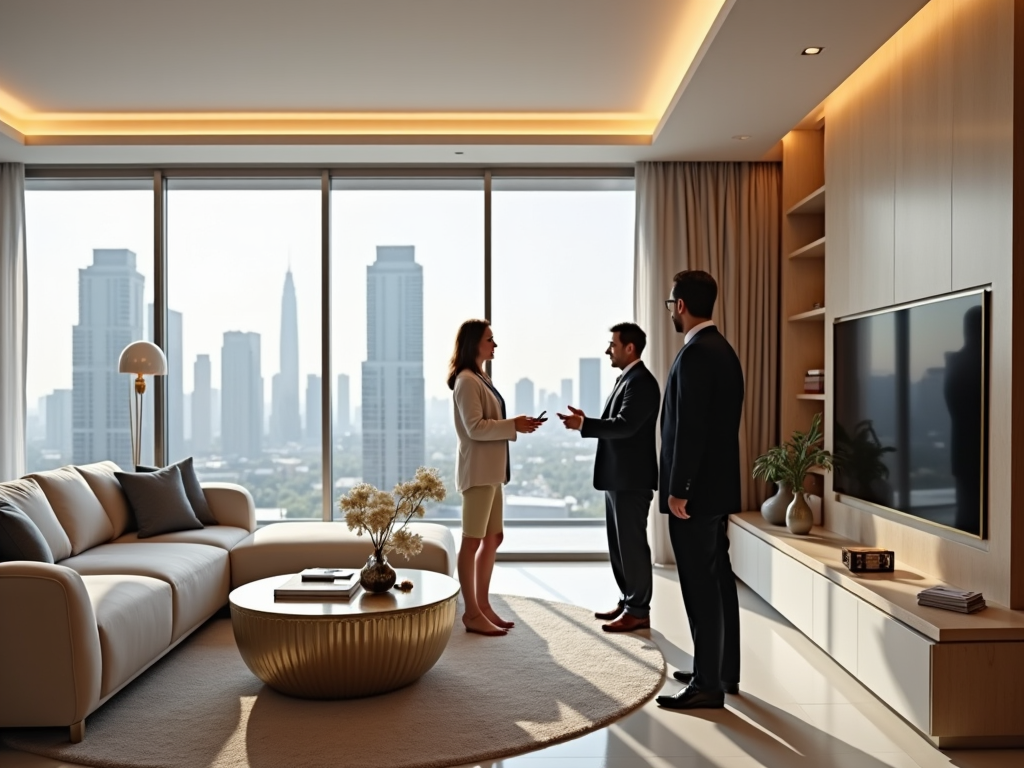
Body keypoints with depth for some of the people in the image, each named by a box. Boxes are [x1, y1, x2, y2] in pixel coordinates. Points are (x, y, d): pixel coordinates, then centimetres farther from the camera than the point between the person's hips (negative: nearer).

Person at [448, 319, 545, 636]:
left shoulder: (481, 379, 18)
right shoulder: (467, 380, -13)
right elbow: (474, 427, -20)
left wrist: (517, 426, 6)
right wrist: (513, 425, -16)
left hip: (491, 469, 10)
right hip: (477, 470, -10)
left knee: (492, 538, 13)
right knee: (473, 540, -3)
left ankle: (483, 605, 23)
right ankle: (472, 613, 5)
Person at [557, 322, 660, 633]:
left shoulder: (641, 382, -15)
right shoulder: (626, 379, 18)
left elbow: (624, 425, -25)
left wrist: (583, 424, -23)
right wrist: (586, 420, 5)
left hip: (632, 478, -11)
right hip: (618, 476, 11)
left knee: (633, 543, -3)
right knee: (619, 543, 16)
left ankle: (638, 611, 7)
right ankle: (628, 601, 26)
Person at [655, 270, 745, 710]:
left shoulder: (695, 354, -17)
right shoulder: (722, 350, 14)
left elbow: (689, 428, -22)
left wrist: (678, 489, -18)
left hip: (696, 489, -10)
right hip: (718, 484, 10)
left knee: (701, 586, -3)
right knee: (718, 579, 16)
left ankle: (708, 684, 6)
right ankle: (724, 671, 26)